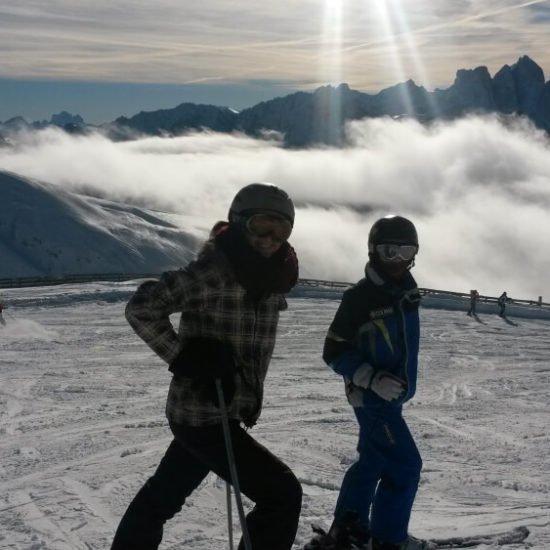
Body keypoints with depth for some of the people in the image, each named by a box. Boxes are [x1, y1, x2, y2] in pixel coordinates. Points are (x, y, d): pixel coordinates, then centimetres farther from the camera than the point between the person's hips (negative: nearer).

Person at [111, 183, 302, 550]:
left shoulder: (272, 280, 4)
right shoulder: (210, 273, -20)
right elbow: (141, 308, -20)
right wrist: (182, 357, -23)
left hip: (225, 410, 8)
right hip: (203, 414, -8)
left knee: (163, 495, 23)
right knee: (283, 493, -7)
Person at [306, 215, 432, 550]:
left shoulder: (407, 292, 5)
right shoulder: (359, 298, -18)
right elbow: (334, 352, -17)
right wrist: (372, 378, -27)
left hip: (392, 394, 8)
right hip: (371, 396, -8)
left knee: (374, 460, 17)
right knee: (405, 465, -7)